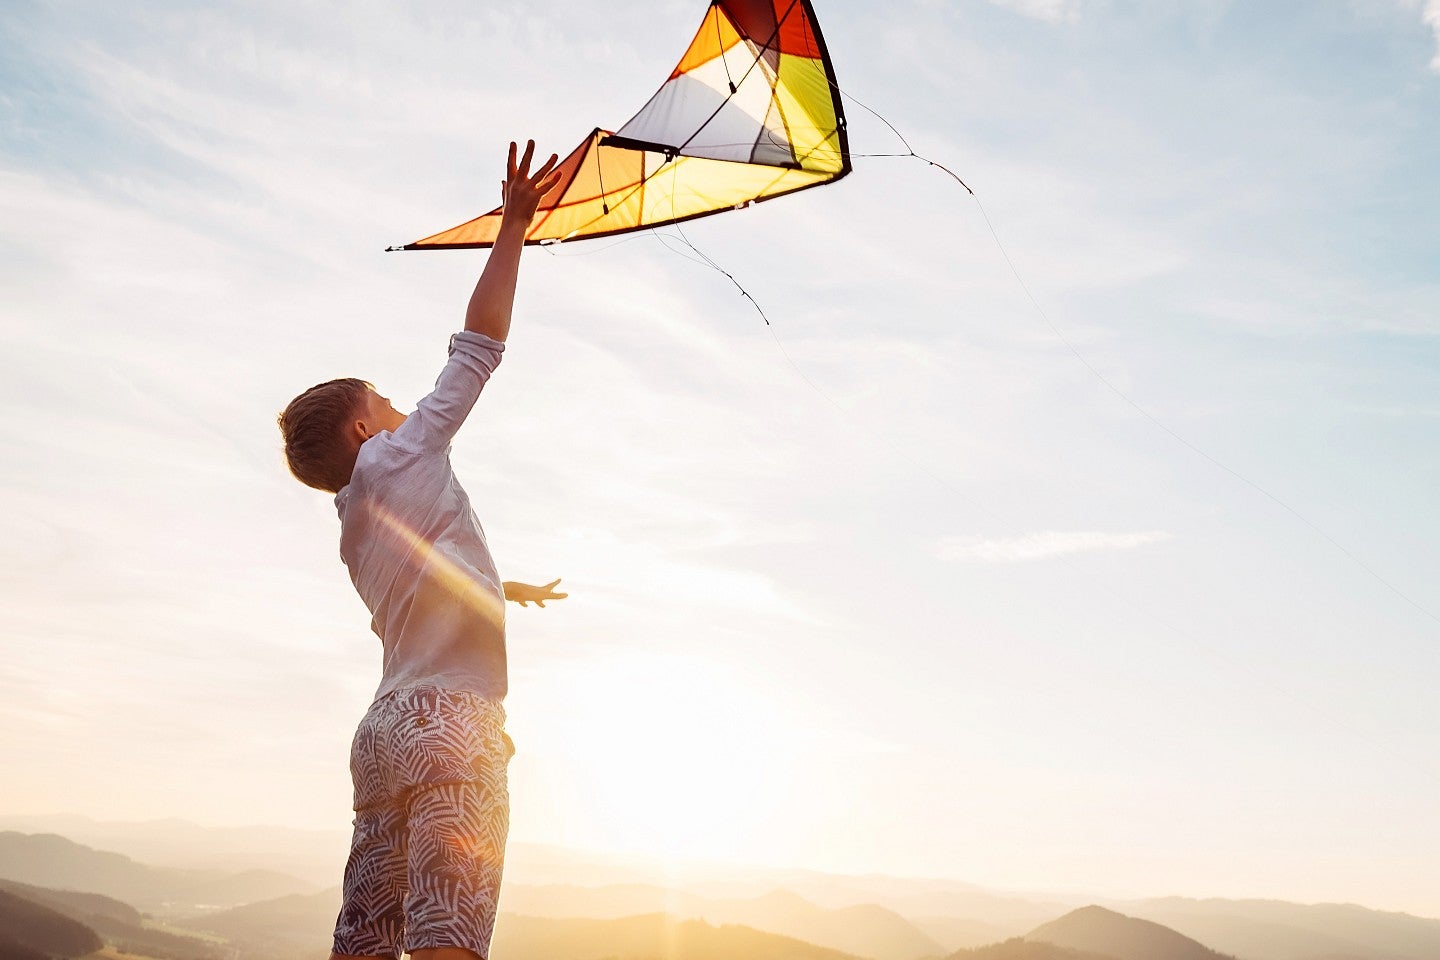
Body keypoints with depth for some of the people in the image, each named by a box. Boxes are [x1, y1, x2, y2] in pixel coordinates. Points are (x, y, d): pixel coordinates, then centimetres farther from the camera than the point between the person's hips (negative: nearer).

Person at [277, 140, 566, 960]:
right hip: (449, 721, -9)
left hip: (384, 731, 9)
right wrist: (515, 226, 7)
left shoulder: (357, 528, 24)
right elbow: (479, 346, 1)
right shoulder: (399, 459, 3)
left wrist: (501, 585, 60)